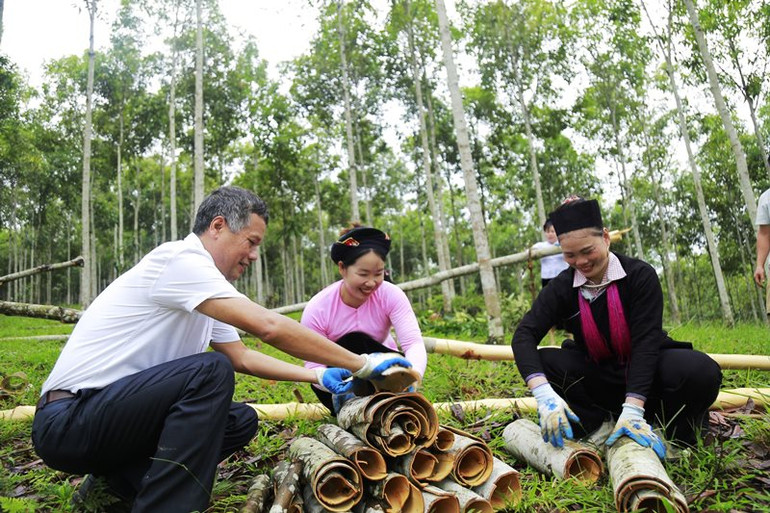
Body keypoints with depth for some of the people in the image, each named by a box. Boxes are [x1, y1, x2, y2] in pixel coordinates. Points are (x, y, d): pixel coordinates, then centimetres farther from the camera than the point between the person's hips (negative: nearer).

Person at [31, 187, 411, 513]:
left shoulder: (201, 283, 11)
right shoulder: (179, 259, -18)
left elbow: (242, 357, 16)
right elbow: (268, 327, -28)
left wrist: (316, 376, 6)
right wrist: (362, 364, -22)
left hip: (118, 411, 10)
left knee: (242, 420, 4)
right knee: (210, 370, -28)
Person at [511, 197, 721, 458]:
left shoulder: (640, 275, -15)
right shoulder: (562, 288, -10)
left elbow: (646, 341, -24)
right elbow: (524, 335, -22)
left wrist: (632, 409, -37)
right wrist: (544, 393, -41)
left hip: (645, 373, -2)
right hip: (598, 376, 2)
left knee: (701, 372, -33)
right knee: (543, 362, -25)